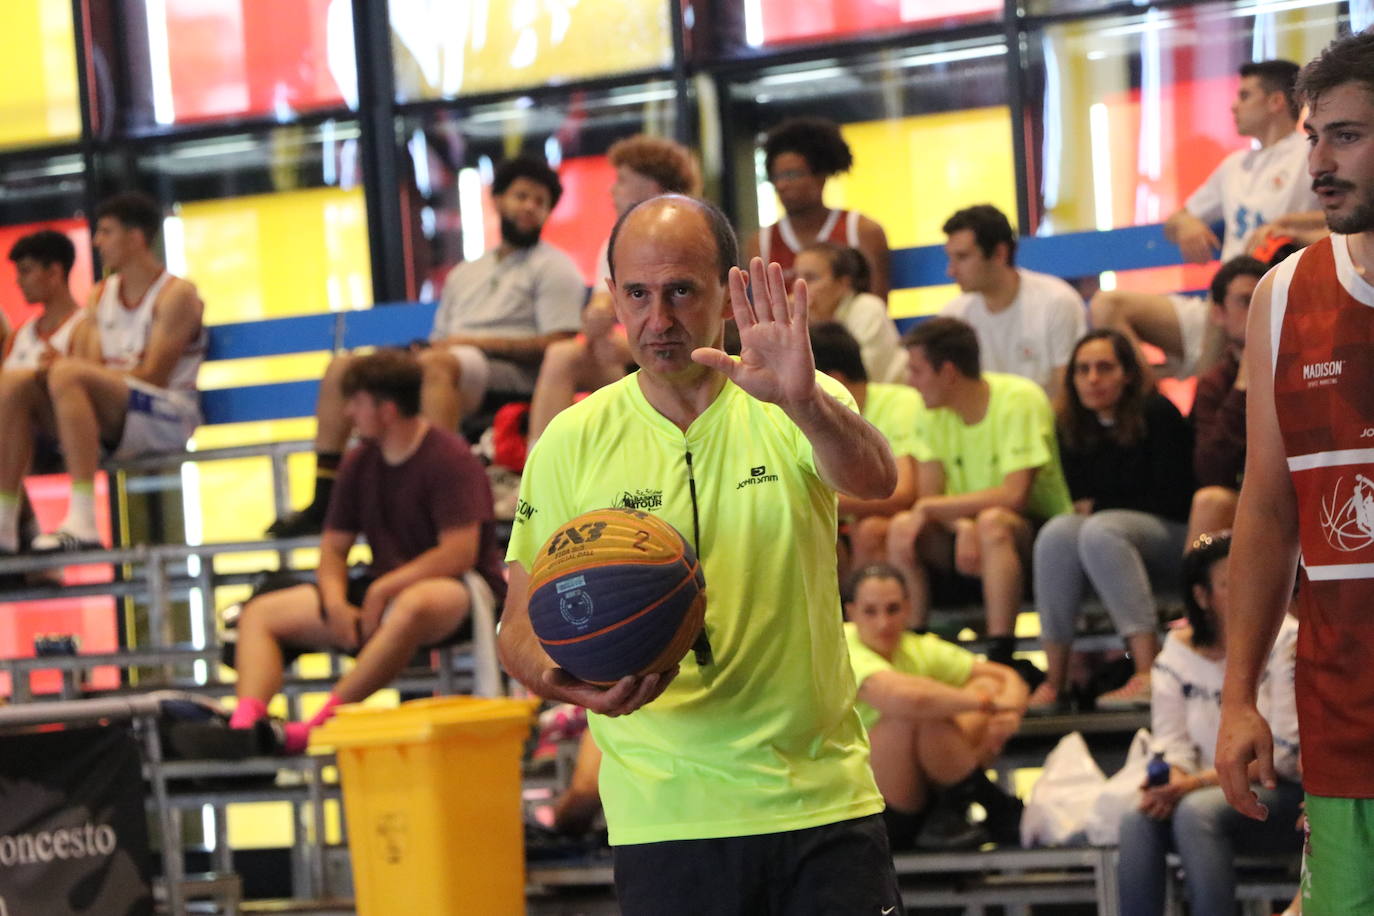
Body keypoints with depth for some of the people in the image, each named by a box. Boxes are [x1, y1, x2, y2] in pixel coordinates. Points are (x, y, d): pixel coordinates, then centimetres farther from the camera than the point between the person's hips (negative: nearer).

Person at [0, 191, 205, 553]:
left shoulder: (176, 295, -5)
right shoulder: (101, 295, 16)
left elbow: (152, 376, -15)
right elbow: (94, 368, 6)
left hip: (168, 416, -7)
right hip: (113, 423, 7)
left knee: (67, 375, -32)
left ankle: (82, 522, -40)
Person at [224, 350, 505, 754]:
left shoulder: (450, 459, -12)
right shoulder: (359, 462, 10)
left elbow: (460, 553, -21)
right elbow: (334, 546, 13)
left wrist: (382, 589, -21)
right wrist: (336, 602, -8)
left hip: (456, 586, -8)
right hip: (383, 589, 8)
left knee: (413, 606, -45)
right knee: (260, 614, -4)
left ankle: (322, 721, -44)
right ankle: (246, 723, -30)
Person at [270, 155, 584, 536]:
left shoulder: (554, 268, 8)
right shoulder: (466, 273, 29)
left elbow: (555, 347, -7)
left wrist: (475, 341, -13)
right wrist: (431, 346, -3)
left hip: (512, 373, -7)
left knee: (436, 365, -38)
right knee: (343, 366, -6)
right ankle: (323, 501, -14)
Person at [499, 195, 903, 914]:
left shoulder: (802, 412, -1)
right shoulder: (571, 442, 0)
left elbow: (873, 480, -22)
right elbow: (521, 622, 2)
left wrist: (801, 399, -42)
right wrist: (560, 677, -21)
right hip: (664, 820, 0)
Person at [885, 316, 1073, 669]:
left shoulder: (1019, 399, -18)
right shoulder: (934, 412, 1)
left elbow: (1014, 496, -26)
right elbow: (928, 496, -4)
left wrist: (928, 509, -22)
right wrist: (963, 526, -26)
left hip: (1038, 530, -6)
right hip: (964, 527, 6)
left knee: (993, 522, -37)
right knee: (901, 527, -19)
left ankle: (1000, 658, -36)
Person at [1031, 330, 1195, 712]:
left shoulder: (1156, 414, -8)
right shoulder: (1073, 427, 8)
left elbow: (1171, 501, -9)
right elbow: (1080, 501, 12)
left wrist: (1098, 508, -5)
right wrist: (1085, 511, -12)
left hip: (1172, 537, -5)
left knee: (1100, 531, -34)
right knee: (1058, 533, -26)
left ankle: (1149, 673, -46)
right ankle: (1054, 679, -31)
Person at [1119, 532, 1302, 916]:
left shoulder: (1286, 640, -6)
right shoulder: (1178, 652, 7)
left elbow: (1284, 753, -13)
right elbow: (1171, 740, 4)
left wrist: (1199, 782, -22)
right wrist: (1172, 782, -21)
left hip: (1286, 794, -4)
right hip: (1210, 790, 4)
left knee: (1196, 812, -34)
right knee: (1138, 820, -26)